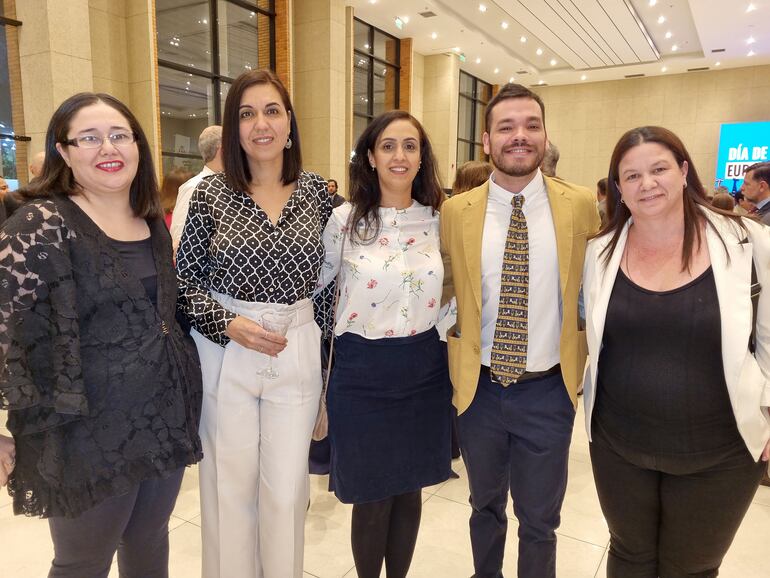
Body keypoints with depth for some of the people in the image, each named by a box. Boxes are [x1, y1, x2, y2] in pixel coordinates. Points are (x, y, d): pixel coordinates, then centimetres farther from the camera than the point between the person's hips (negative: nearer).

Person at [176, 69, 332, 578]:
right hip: (224, 352, -1)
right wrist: (230, 325, -14)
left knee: (287, 484, 11)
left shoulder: (317, 191, 1)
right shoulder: (211, 192, -3)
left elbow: (330, 274, 9)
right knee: (230, 481, 12)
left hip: (298, 352, 1)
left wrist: (323, 341, 6)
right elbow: (185, 279, 0)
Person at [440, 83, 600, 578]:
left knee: (540, 520, 16)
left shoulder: (582, 205, -6)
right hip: (479, 388, 1)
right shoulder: (457, 210, -5)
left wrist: (586, 352, 7)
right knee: (485, 506, 23)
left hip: (549, 390, -1)